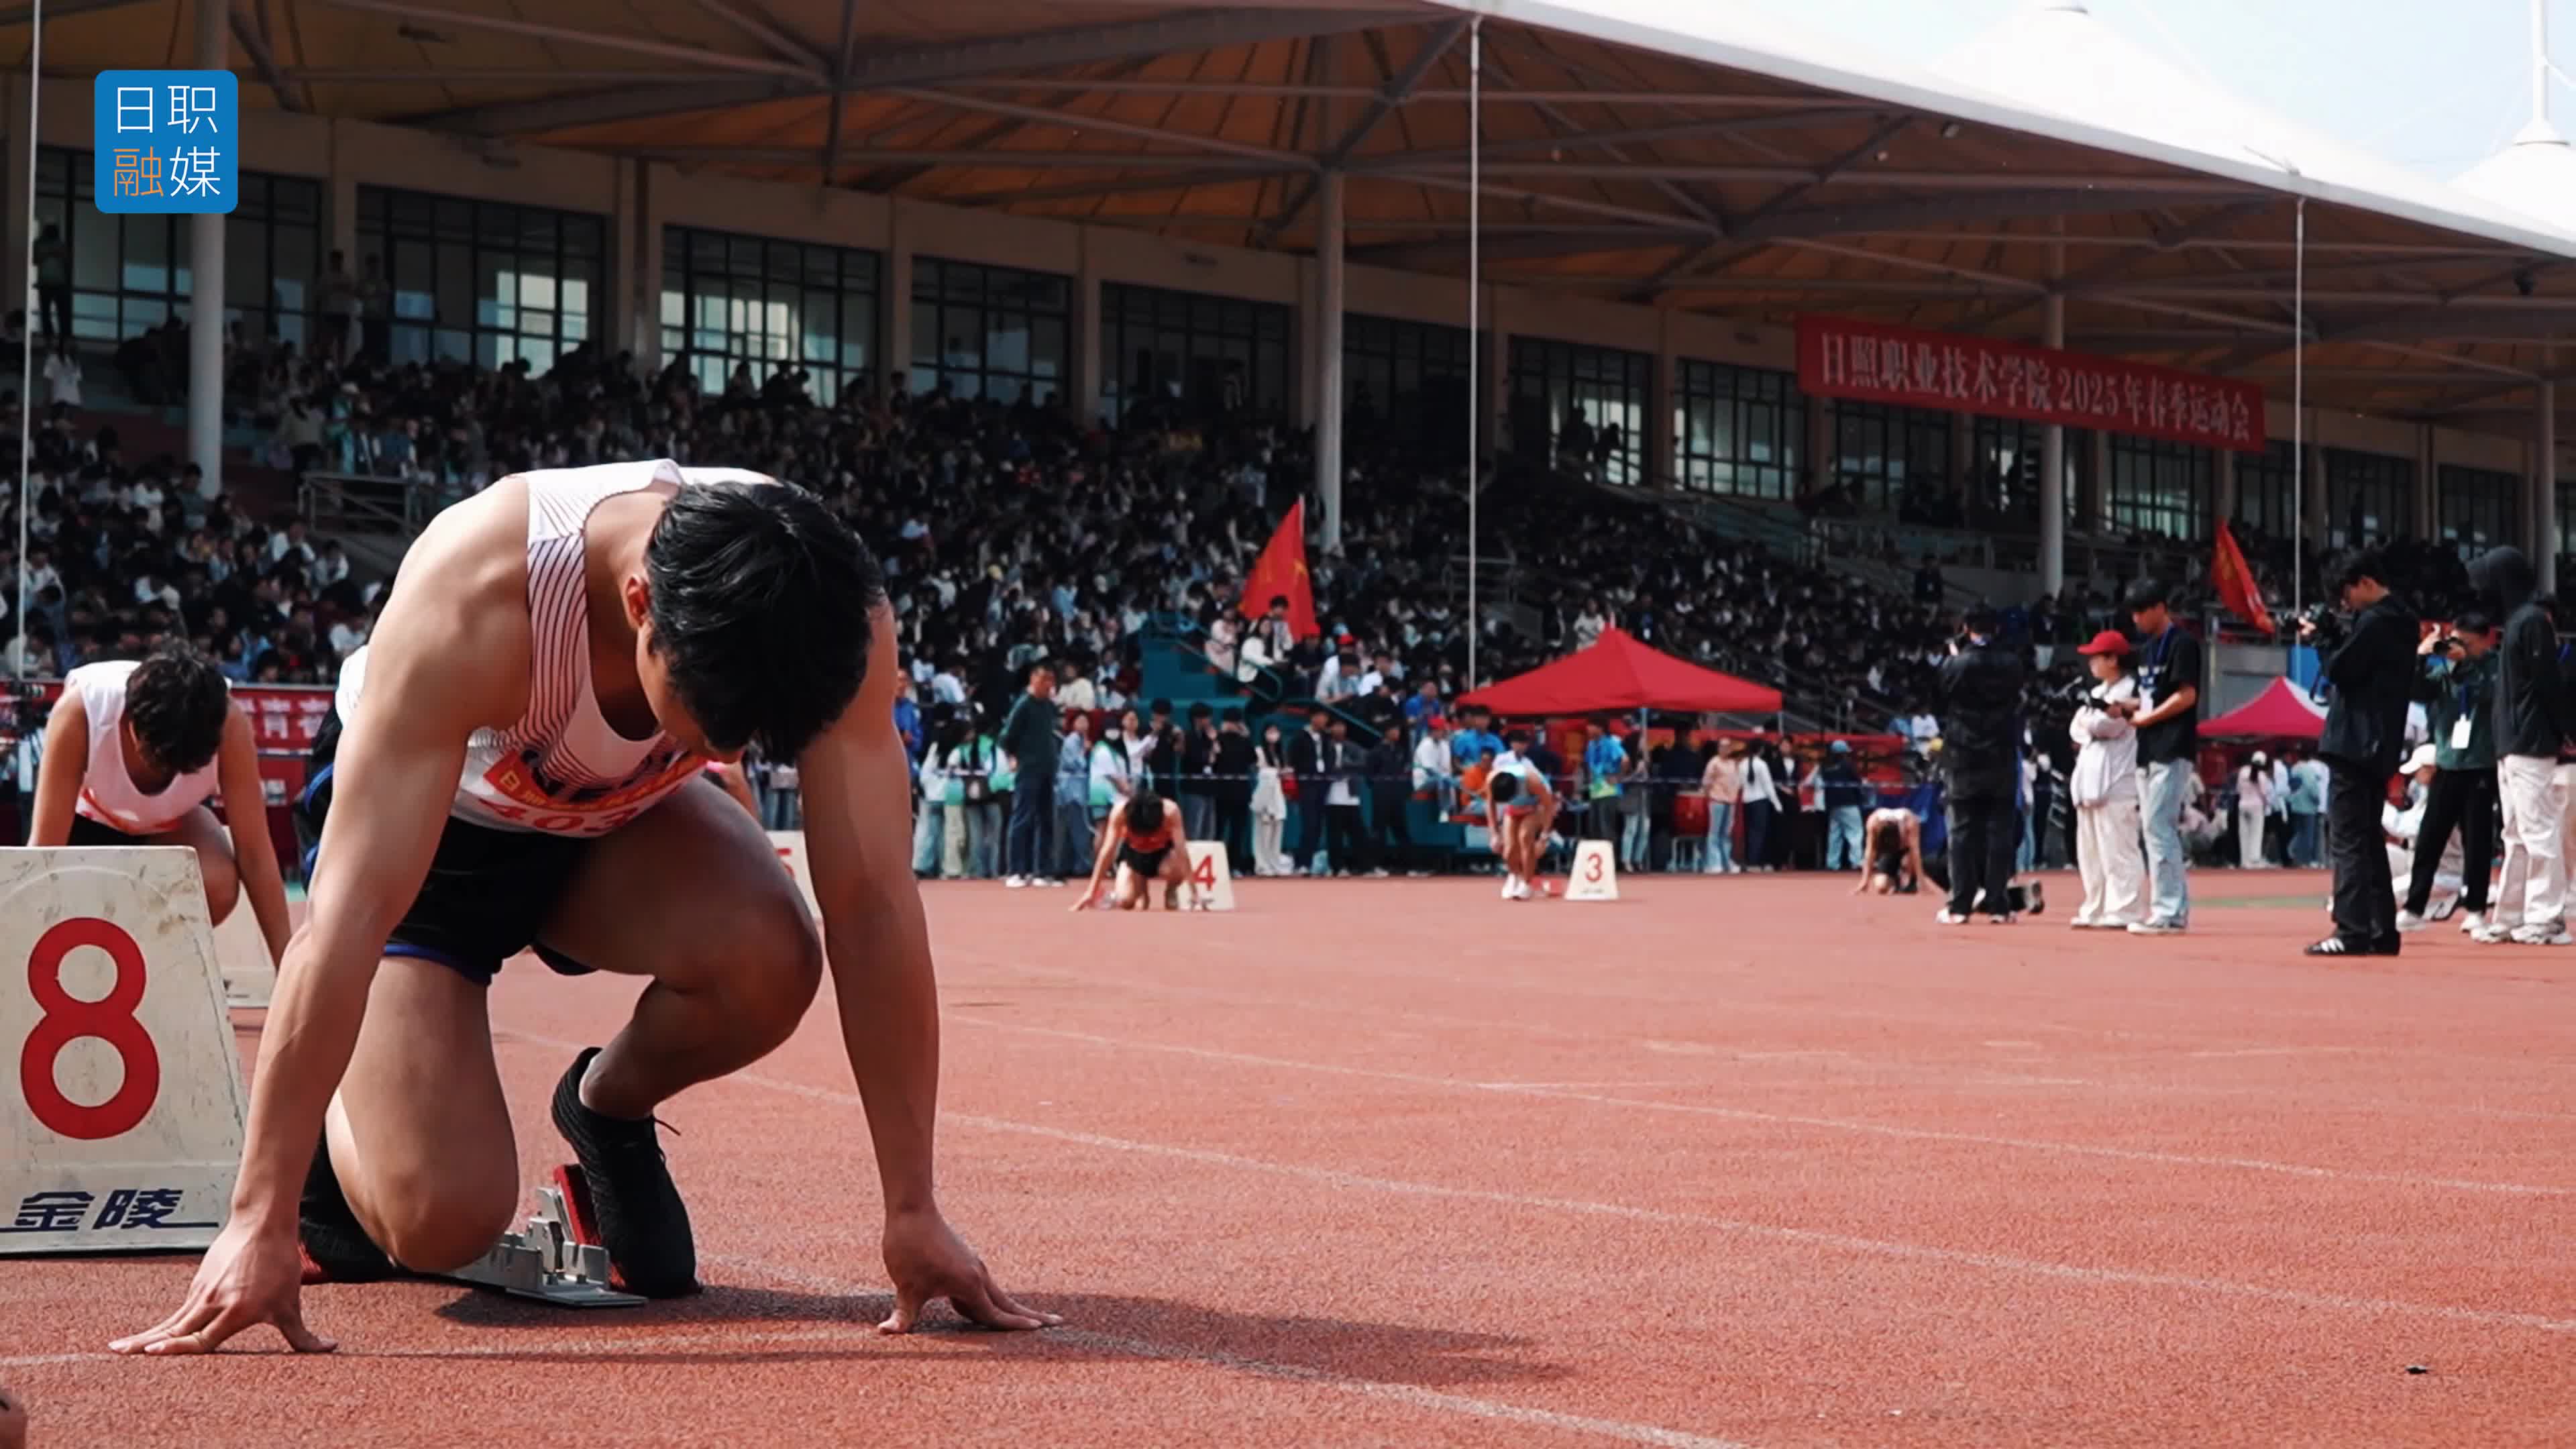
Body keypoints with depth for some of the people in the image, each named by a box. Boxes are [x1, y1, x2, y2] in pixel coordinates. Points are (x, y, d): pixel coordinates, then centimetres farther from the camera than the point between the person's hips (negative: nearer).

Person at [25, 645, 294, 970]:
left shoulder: (228, 723, -35)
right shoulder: (80, 710, -39)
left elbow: (255, 852, -30)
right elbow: (45, 846, -37)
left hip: (171, 824, 0)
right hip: (90, 818, 0)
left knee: (217, 884, -32)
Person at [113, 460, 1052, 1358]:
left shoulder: (830, 611, -31)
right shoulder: (474, 600, -41)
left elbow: (872, 899, -26)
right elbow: (351, 915, -42)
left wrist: (913, 1211, -26)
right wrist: (260, 1218, -42)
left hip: (614, 813, 4)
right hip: (427, 813, -3)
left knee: (770, 961, -30)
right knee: (443, 1220, -21)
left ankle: (609, 1107, 4)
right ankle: (332, 1127, 15)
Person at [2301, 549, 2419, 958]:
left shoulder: (2375, 621, -14)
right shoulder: (2403, 623, 16)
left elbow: (2339, 670, -16)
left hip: (2354, 745, -10)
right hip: (2380, 748, 10)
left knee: (2347, 839, -10)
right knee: (2370, 837, 15)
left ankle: (2352, 931, -15)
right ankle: (2382, 932, 15)